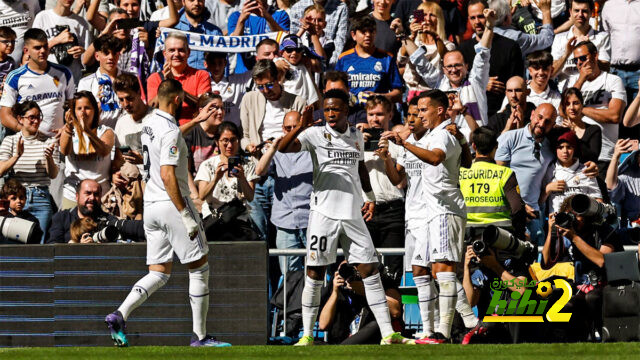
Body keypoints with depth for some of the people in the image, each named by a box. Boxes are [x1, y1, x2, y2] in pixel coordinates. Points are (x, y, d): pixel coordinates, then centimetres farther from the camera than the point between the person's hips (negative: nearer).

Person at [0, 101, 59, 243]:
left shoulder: (49, 141, 6)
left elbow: (53, 175, 1)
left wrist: (49, 158, -19)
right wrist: (16, 156, -20)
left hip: (41, 199, 0)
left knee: (39, 242, -4)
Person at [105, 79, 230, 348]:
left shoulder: (148, 122, 9)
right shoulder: (170, 132, -18)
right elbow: (167, 175, -24)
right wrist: (186, 216, -22)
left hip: (150, 204, 8)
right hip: (172, 204, -8)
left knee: (159, 273, 9)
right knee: (199, 268, 4)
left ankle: (119, 315, -12)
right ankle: (199, 336, 5)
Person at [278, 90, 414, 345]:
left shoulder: (356, 136, 11)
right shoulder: (316, 135, -3)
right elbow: (283, 148, -17)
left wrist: (370, 197, 22)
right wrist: (301, 126, -30)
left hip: (353, 214, 4)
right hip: (324, 212, -4)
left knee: (370, 271, 2)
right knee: (315, 273, -2)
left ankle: (387, 334, 4)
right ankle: (307, 335, 5)